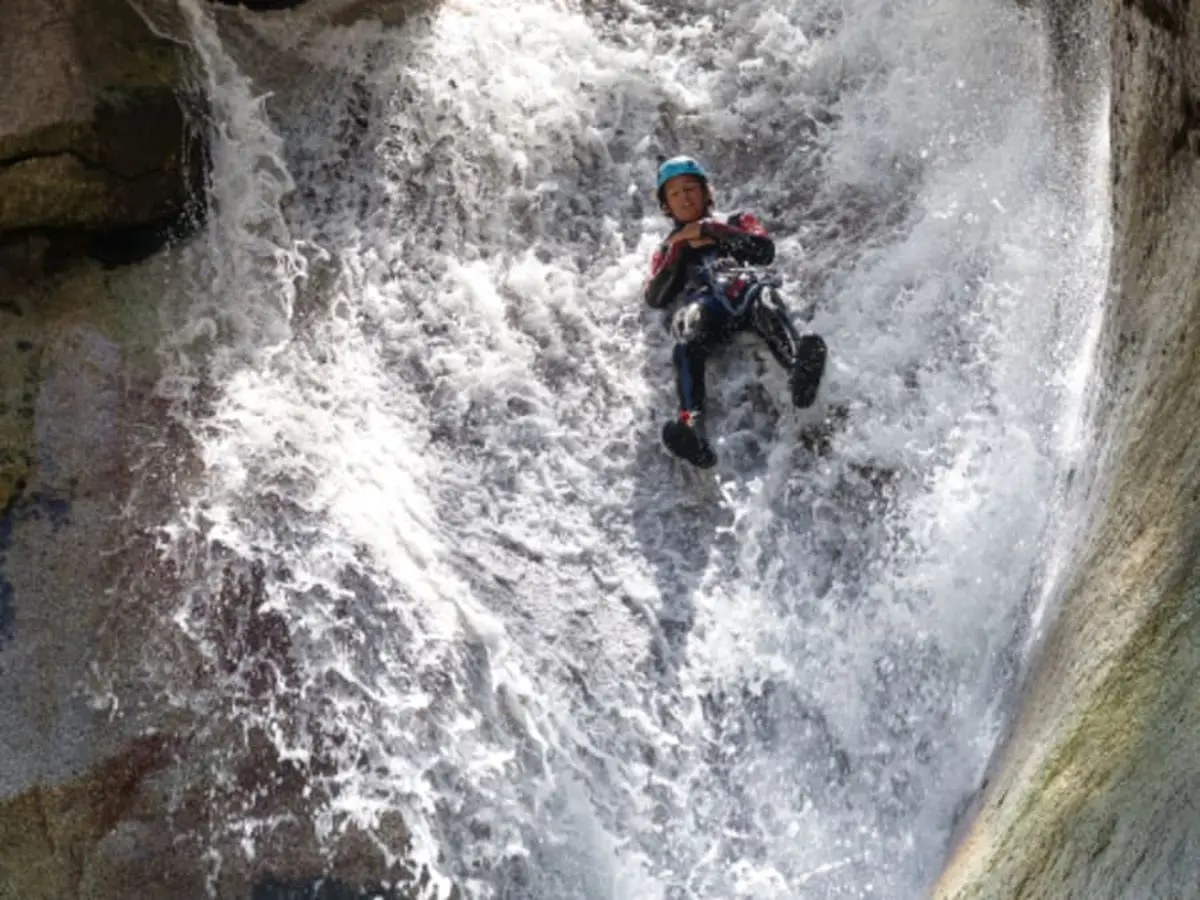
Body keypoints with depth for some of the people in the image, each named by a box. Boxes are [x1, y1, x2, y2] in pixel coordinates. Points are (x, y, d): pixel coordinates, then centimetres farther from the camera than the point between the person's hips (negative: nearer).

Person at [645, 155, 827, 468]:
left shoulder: (735, 221, 36)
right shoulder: (666, 250, 39)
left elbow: (765, 250, 14)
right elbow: (655, 298, 20)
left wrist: (711, 230, 12)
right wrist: (679, 249, 13)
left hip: (746, 281, 0)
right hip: (701, 298, 0)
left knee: (764, 303, -40)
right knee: (687, 340, -38)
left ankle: (800, 371, -68)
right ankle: (692, 424, -60)